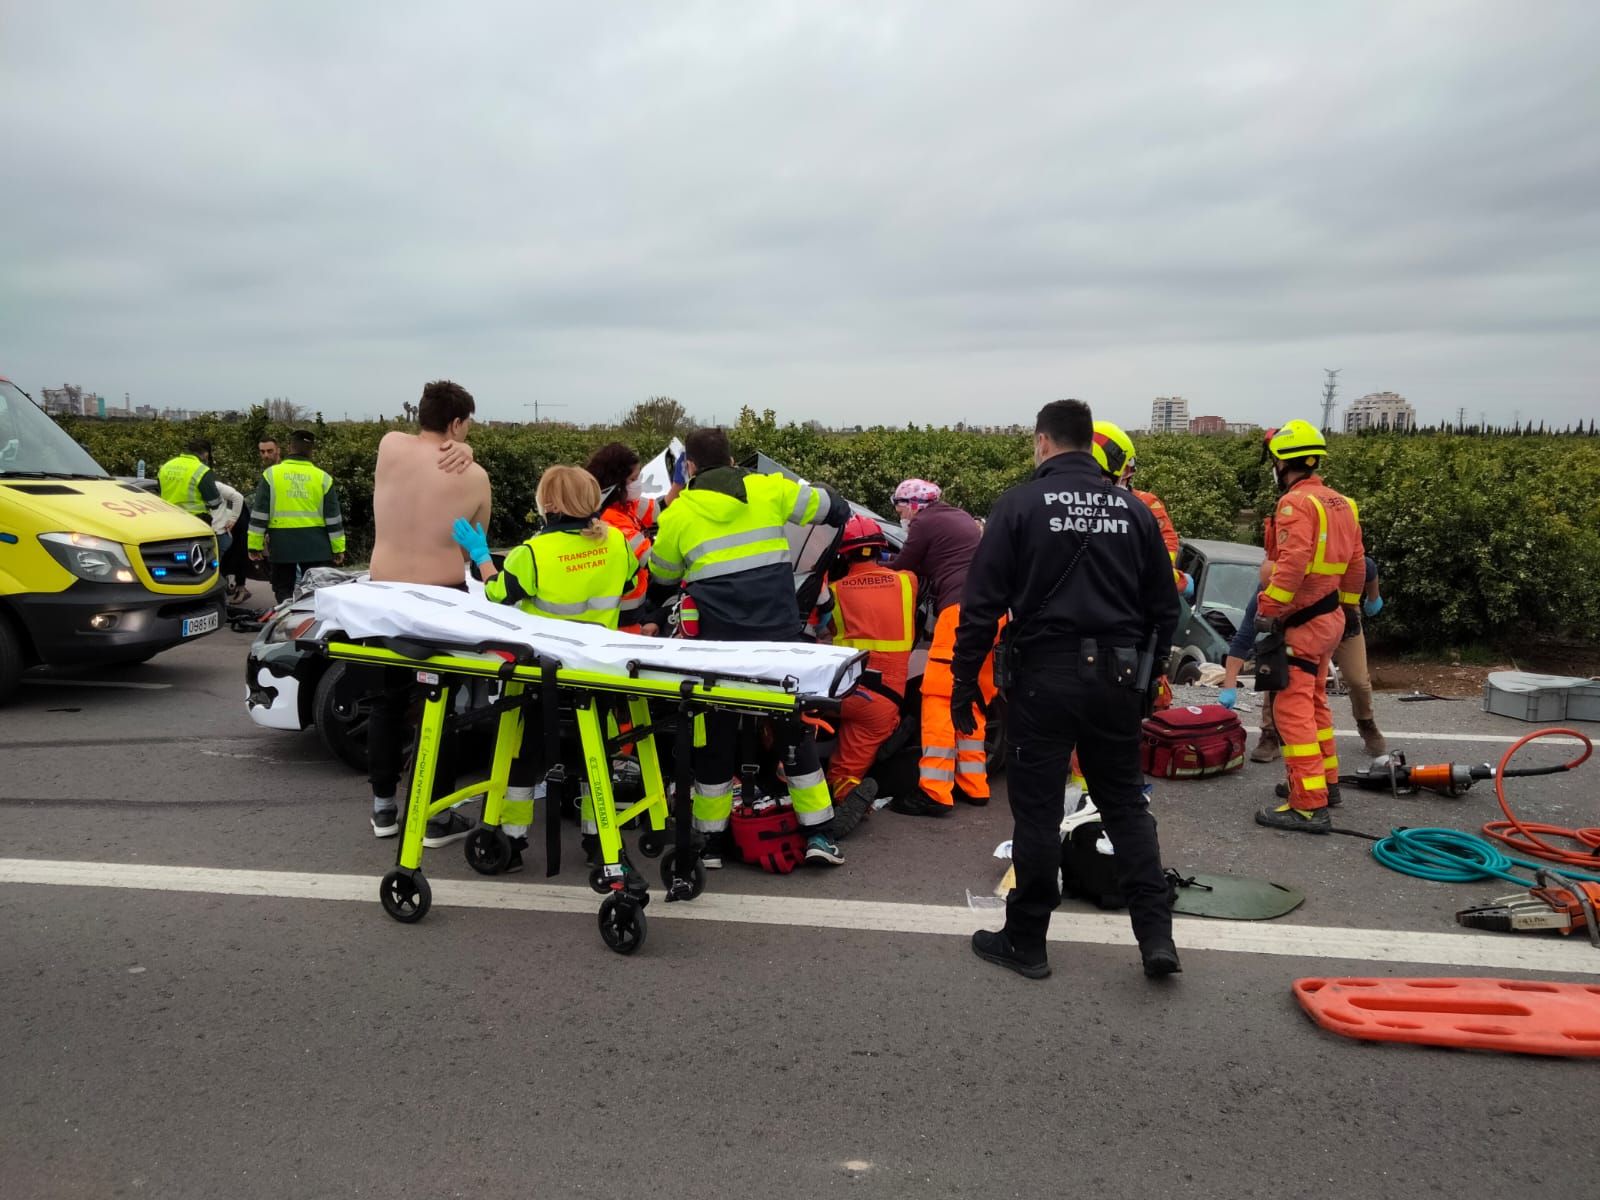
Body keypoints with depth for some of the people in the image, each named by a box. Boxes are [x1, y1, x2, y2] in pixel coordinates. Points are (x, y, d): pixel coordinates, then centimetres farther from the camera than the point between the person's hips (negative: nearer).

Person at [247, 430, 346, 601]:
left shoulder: (271, 474, -1)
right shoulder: (323, 477, 1)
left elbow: (259, 512, -2)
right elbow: (333, 517, 3)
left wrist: (255, 544, 4)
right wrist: (338, 548, 10)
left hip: (282, 543, 0)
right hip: (315, 544, 1)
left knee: (283, 589, 9)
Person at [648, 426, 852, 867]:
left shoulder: (678, 513, 3)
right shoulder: (768, 489, 4)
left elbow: (661, 573, 16)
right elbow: (832, 506, 13)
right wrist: (835, 505, 37)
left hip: (719, 643, -1)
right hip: (780, 636, 1)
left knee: (716, 737, 14)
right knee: (796, 730, 15)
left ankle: (712, 841, 21)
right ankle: (819, 834, 16)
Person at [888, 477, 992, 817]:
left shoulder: (925, 522, 4)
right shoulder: (963, 518, 28)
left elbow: (903, 570, 10)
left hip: (962, 609, -9)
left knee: (939, 699, -9)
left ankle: (935, 792, -14)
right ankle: (973, 785, 16)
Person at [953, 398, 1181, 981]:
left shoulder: (1020, 504, -5)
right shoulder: (1134, 510, 7)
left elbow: (981, 603, -8)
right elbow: (1164, 608, 12)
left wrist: (964, 681, -2)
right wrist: (1143, 675, 22)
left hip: (1045, 676, -4)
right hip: (1116, 677, 4)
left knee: (1037, 810, 5)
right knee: (1126, 805, 15)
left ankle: (1025, 941, 16)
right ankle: (1156, 934, 12)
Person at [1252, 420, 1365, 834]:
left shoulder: (1297, 503, -16)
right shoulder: (1340, 503, 12)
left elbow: (1291, 566, -26)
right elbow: (1356, 563, 16)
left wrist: (1265, 614, -23)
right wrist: (1347, 608, 23)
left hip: (1302, 623, -10)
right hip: (1329, 618, 10)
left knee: (1293, 708, -9)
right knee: (1314, 701, 22)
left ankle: (1309, 806, -10)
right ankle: (1324, 779, 34)